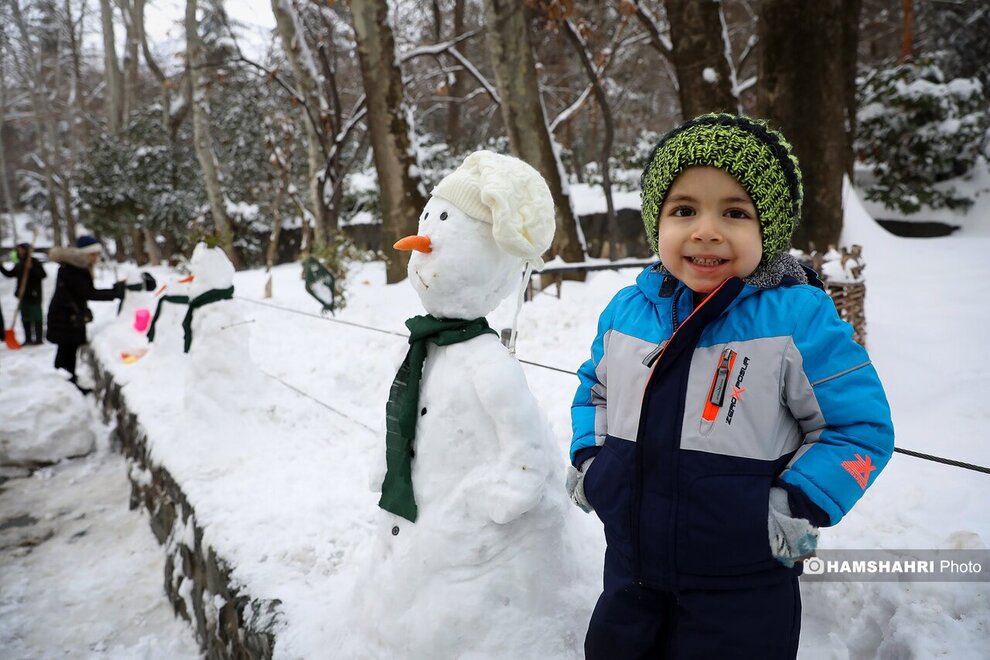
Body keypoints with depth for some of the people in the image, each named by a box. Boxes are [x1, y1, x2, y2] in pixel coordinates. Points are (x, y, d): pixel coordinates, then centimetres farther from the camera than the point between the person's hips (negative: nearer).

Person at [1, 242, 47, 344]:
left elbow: (43, 274, -18)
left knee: (36, 317, -4)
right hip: (23, 296, 7)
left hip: (34, 295, -7)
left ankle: (38, 339, -2)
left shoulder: (34, 262, -7)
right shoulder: (19, 265, 14)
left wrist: (32, 268, -28)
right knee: (25, 318, 9)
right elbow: (10, 274, 21)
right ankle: (28, 339, 15)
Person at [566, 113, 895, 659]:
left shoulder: (799, 316, -15)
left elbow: (862, 426, -9)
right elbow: (596, 386, 17)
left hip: (744, 587, -4)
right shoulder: (626, 310, -2)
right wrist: (587, 457, 6)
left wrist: (800, 507, -17)